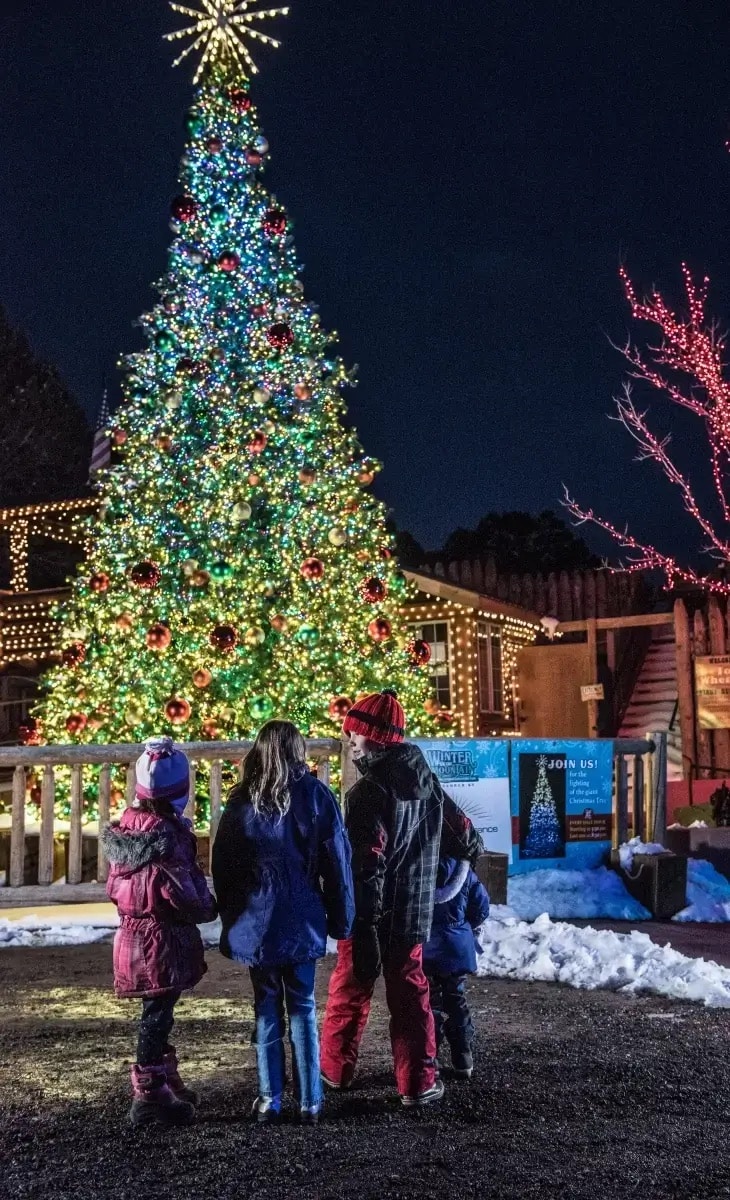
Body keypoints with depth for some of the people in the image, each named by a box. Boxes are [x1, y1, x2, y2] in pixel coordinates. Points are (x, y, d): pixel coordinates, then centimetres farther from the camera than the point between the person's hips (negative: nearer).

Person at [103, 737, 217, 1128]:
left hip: (133, 933, 8)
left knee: (157, 1011, 20)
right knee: (158, 1013, 1)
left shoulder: (125, 826, 3)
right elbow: (183, 893, -21)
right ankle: (150, 1095, 7)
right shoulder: (169, 834, -22)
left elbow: (116, 885, 11)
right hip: (165, 938, -8)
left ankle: (163, 1080, 34)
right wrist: (207, 908, -3)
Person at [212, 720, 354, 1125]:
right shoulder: (315, 795, -5)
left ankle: (270, 1100, 13)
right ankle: (309, 1102, 10)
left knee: (267, 1008, 11)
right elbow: (337, 862, -3)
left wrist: (230, 915, 16)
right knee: (303, 1007, 8)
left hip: (255, 921, 1)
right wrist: (341, 918, 5)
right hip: (301, 921, -1)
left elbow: (222, 864, 5)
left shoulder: (242, 801, -1)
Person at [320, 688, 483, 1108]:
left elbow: (367, 865, -23)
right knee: (410, 994, 11)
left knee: (351, 989, 11)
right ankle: (419, 1083, 10)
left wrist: (364, 922, -22)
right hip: (413, 914, 5)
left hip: (371, 915, -5)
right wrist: (472, 848, 37)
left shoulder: (369, 790, -18)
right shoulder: (427, 782, 4)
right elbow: (465, 835, 14)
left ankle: (336, 1069, 25)